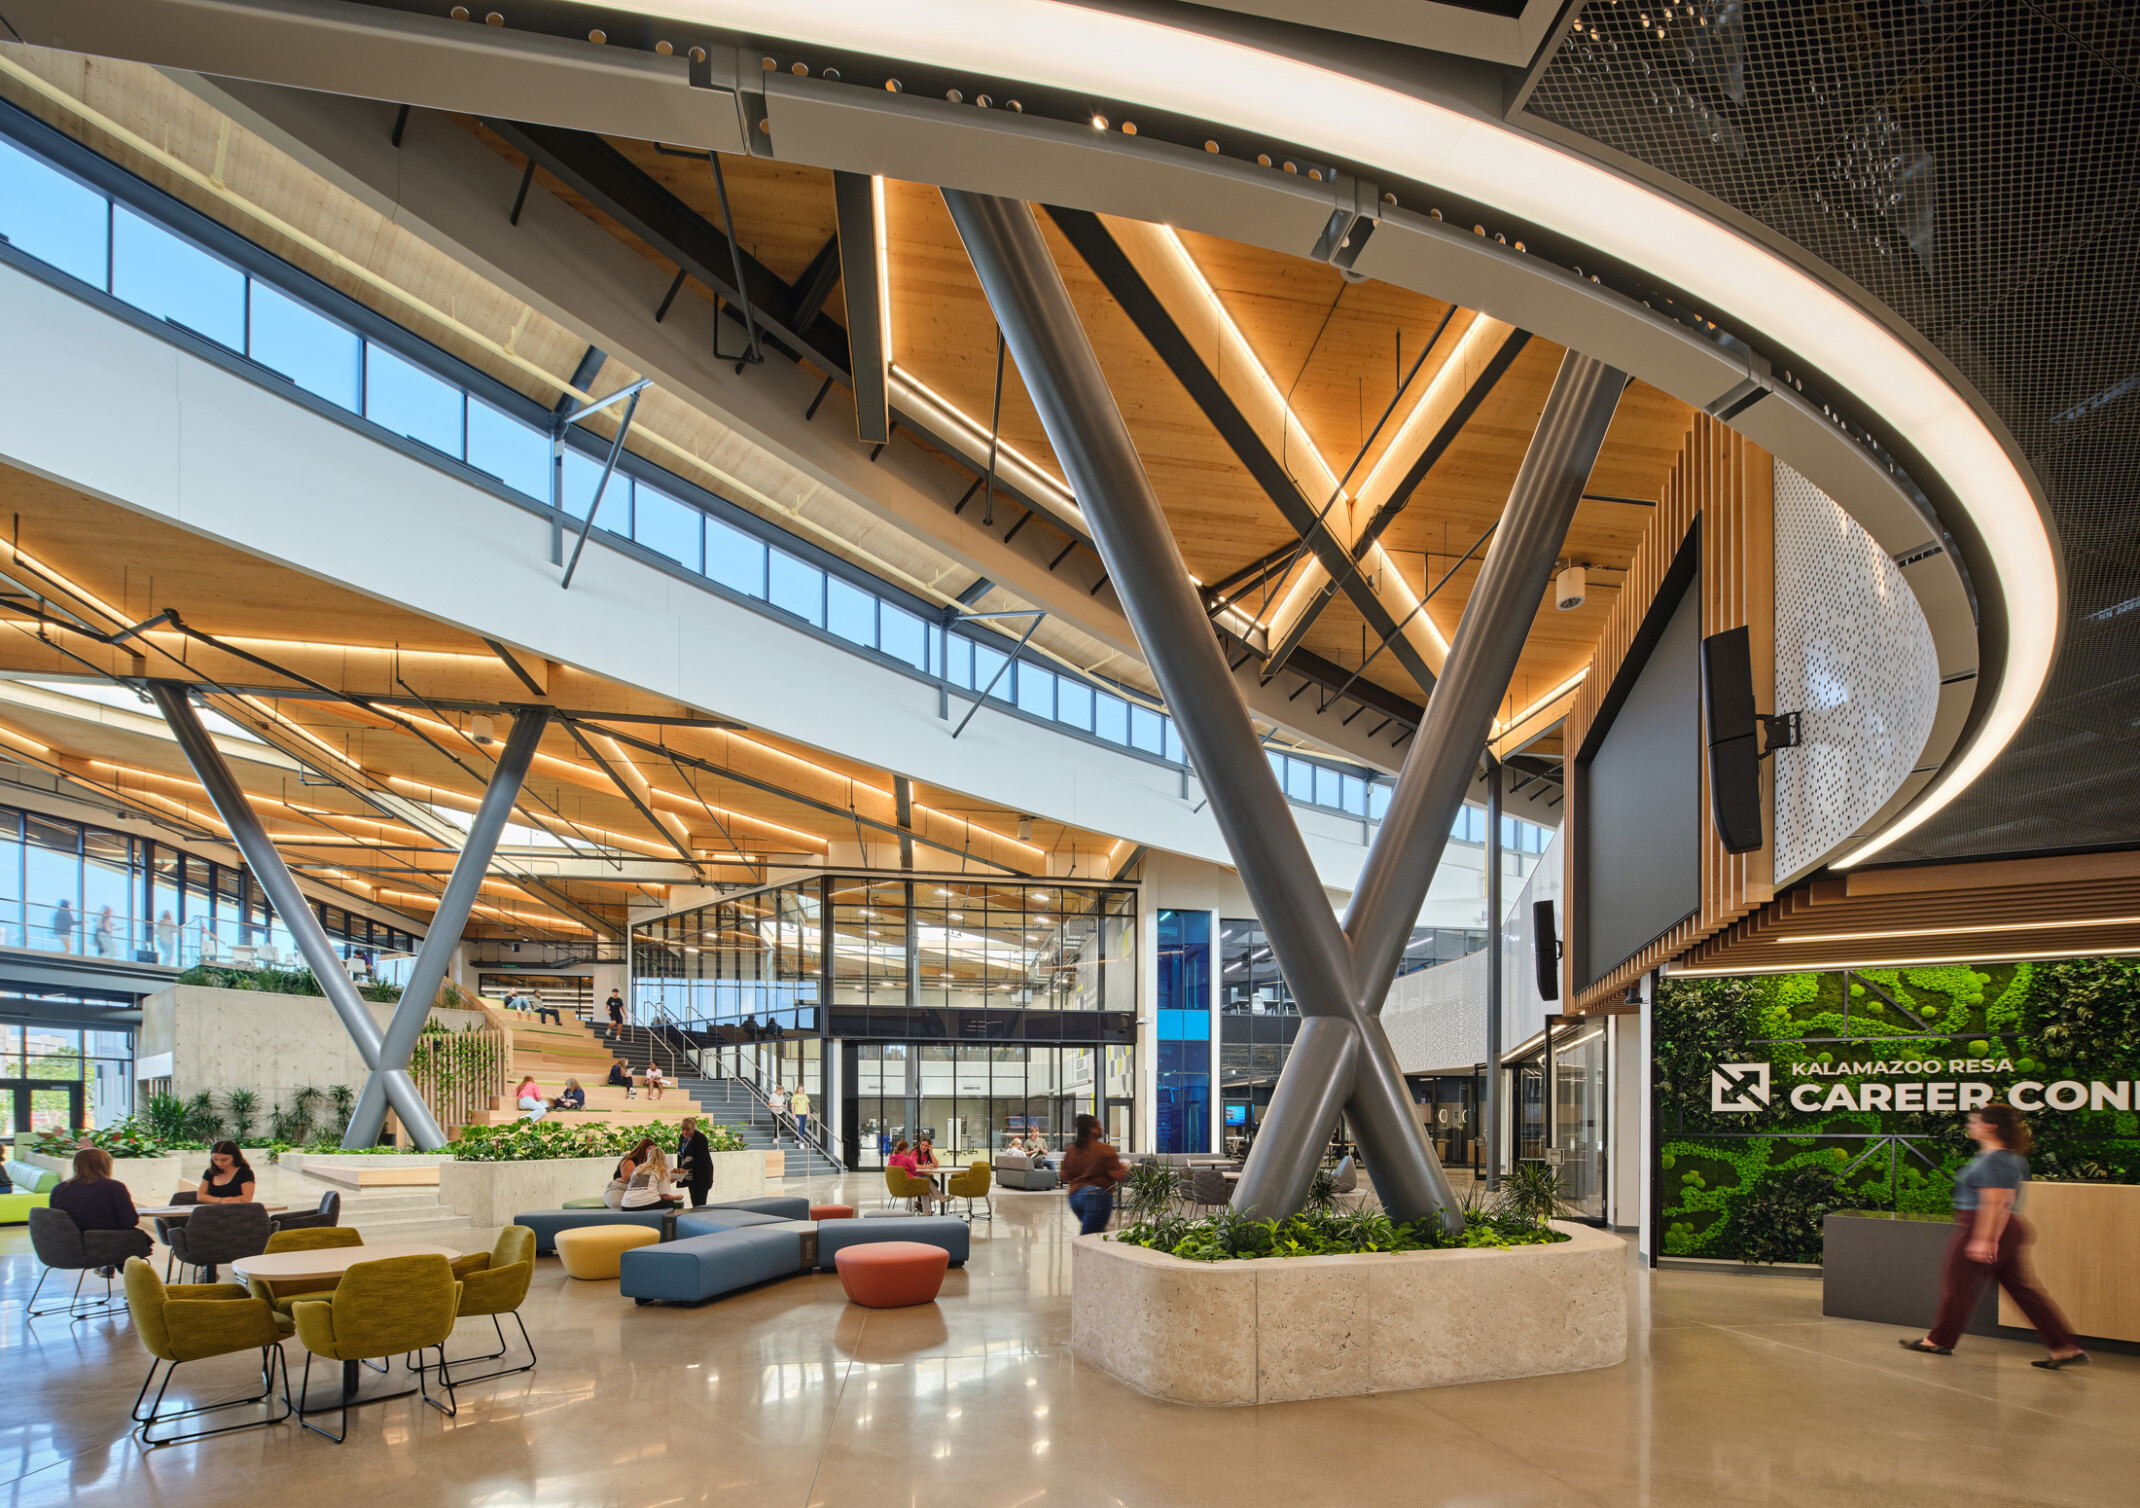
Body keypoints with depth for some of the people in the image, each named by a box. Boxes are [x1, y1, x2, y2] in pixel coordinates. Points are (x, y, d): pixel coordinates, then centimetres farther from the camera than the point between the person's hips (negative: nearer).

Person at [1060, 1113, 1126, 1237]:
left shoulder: (1071, 1150, 5)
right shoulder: (1105, 1149, -11)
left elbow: (1065, 1176, 11)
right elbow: (1118, 1176, -11)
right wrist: (1124, 1168, 10)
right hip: (1098, 1195, -7)